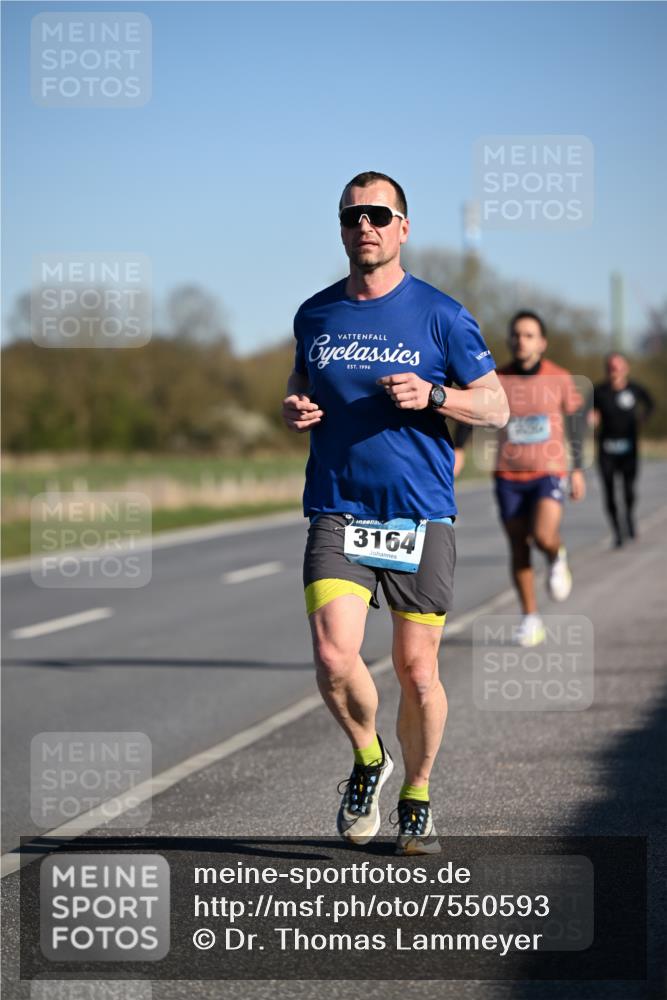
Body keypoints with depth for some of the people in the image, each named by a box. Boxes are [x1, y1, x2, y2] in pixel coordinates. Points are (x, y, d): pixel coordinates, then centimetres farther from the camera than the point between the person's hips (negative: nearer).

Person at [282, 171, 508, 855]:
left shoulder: (438, 315, 0)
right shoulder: (316, 315, 9)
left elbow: (496, 405, 3)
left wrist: (431, 395, -16)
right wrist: (293, 409, 1)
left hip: (420, 516, -1)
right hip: (338, 514, 2)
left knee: (416, 669, 3)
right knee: (333, 658, -16)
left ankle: (416, 798, 26)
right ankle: (367, 760, 13)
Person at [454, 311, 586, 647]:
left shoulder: (560, 379, -3)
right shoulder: (496, 380, -3)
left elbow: (575, 422, 7)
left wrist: (578, 469, 8)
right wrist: (458, 449, 0)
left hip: (549, 472, -2)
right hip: (509, 476, 2)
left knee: (544, 537, -22)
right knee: (518, 547, 3)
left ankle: (557, 557, 15)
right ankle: (530, 618, 14)